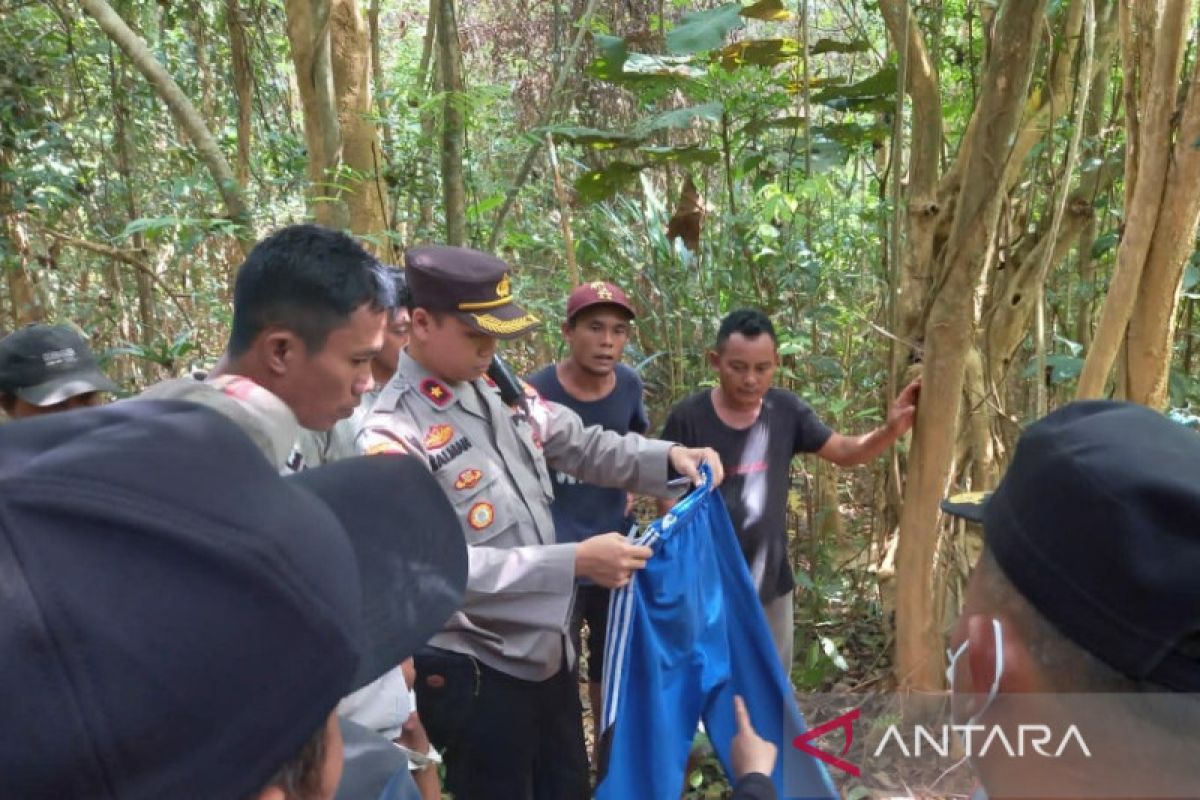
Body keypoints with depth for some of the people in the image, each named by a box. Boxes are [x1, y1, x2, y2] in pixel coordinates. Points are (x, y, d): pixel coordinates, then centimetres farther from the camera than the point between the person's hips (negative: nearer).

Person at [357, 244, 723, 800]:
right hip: (471, 669, -7)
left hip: (546, 645, 7)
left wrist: (668, 457, -7)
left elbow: (583, 447, 10)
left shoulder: (502, 392, 0)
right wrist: (573, 561, -31)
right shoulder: (393, 436, -21)